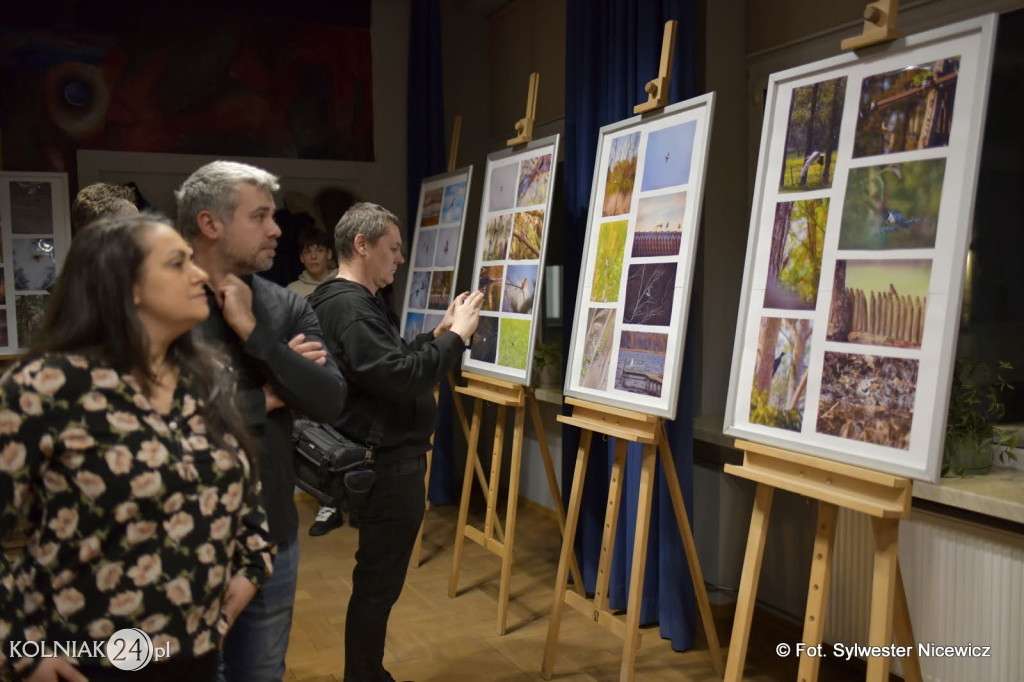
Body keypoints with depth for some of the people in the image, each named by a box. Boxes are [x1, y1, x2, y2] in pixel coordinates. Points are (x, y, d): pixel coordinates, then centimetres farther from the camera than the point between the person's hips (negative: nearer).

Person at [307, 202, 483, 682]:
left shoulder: (356, 302, 15)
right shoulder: (349, 307, -20)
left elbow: (393, 362, 18)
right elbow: (400, 377, -28)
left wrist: (440, 332, 9)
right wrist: (457, 336, -19)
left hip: (387, 458, 11)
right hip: (388, 464, -11)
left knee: (378, 579, 19)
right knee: (378, 581, 0)